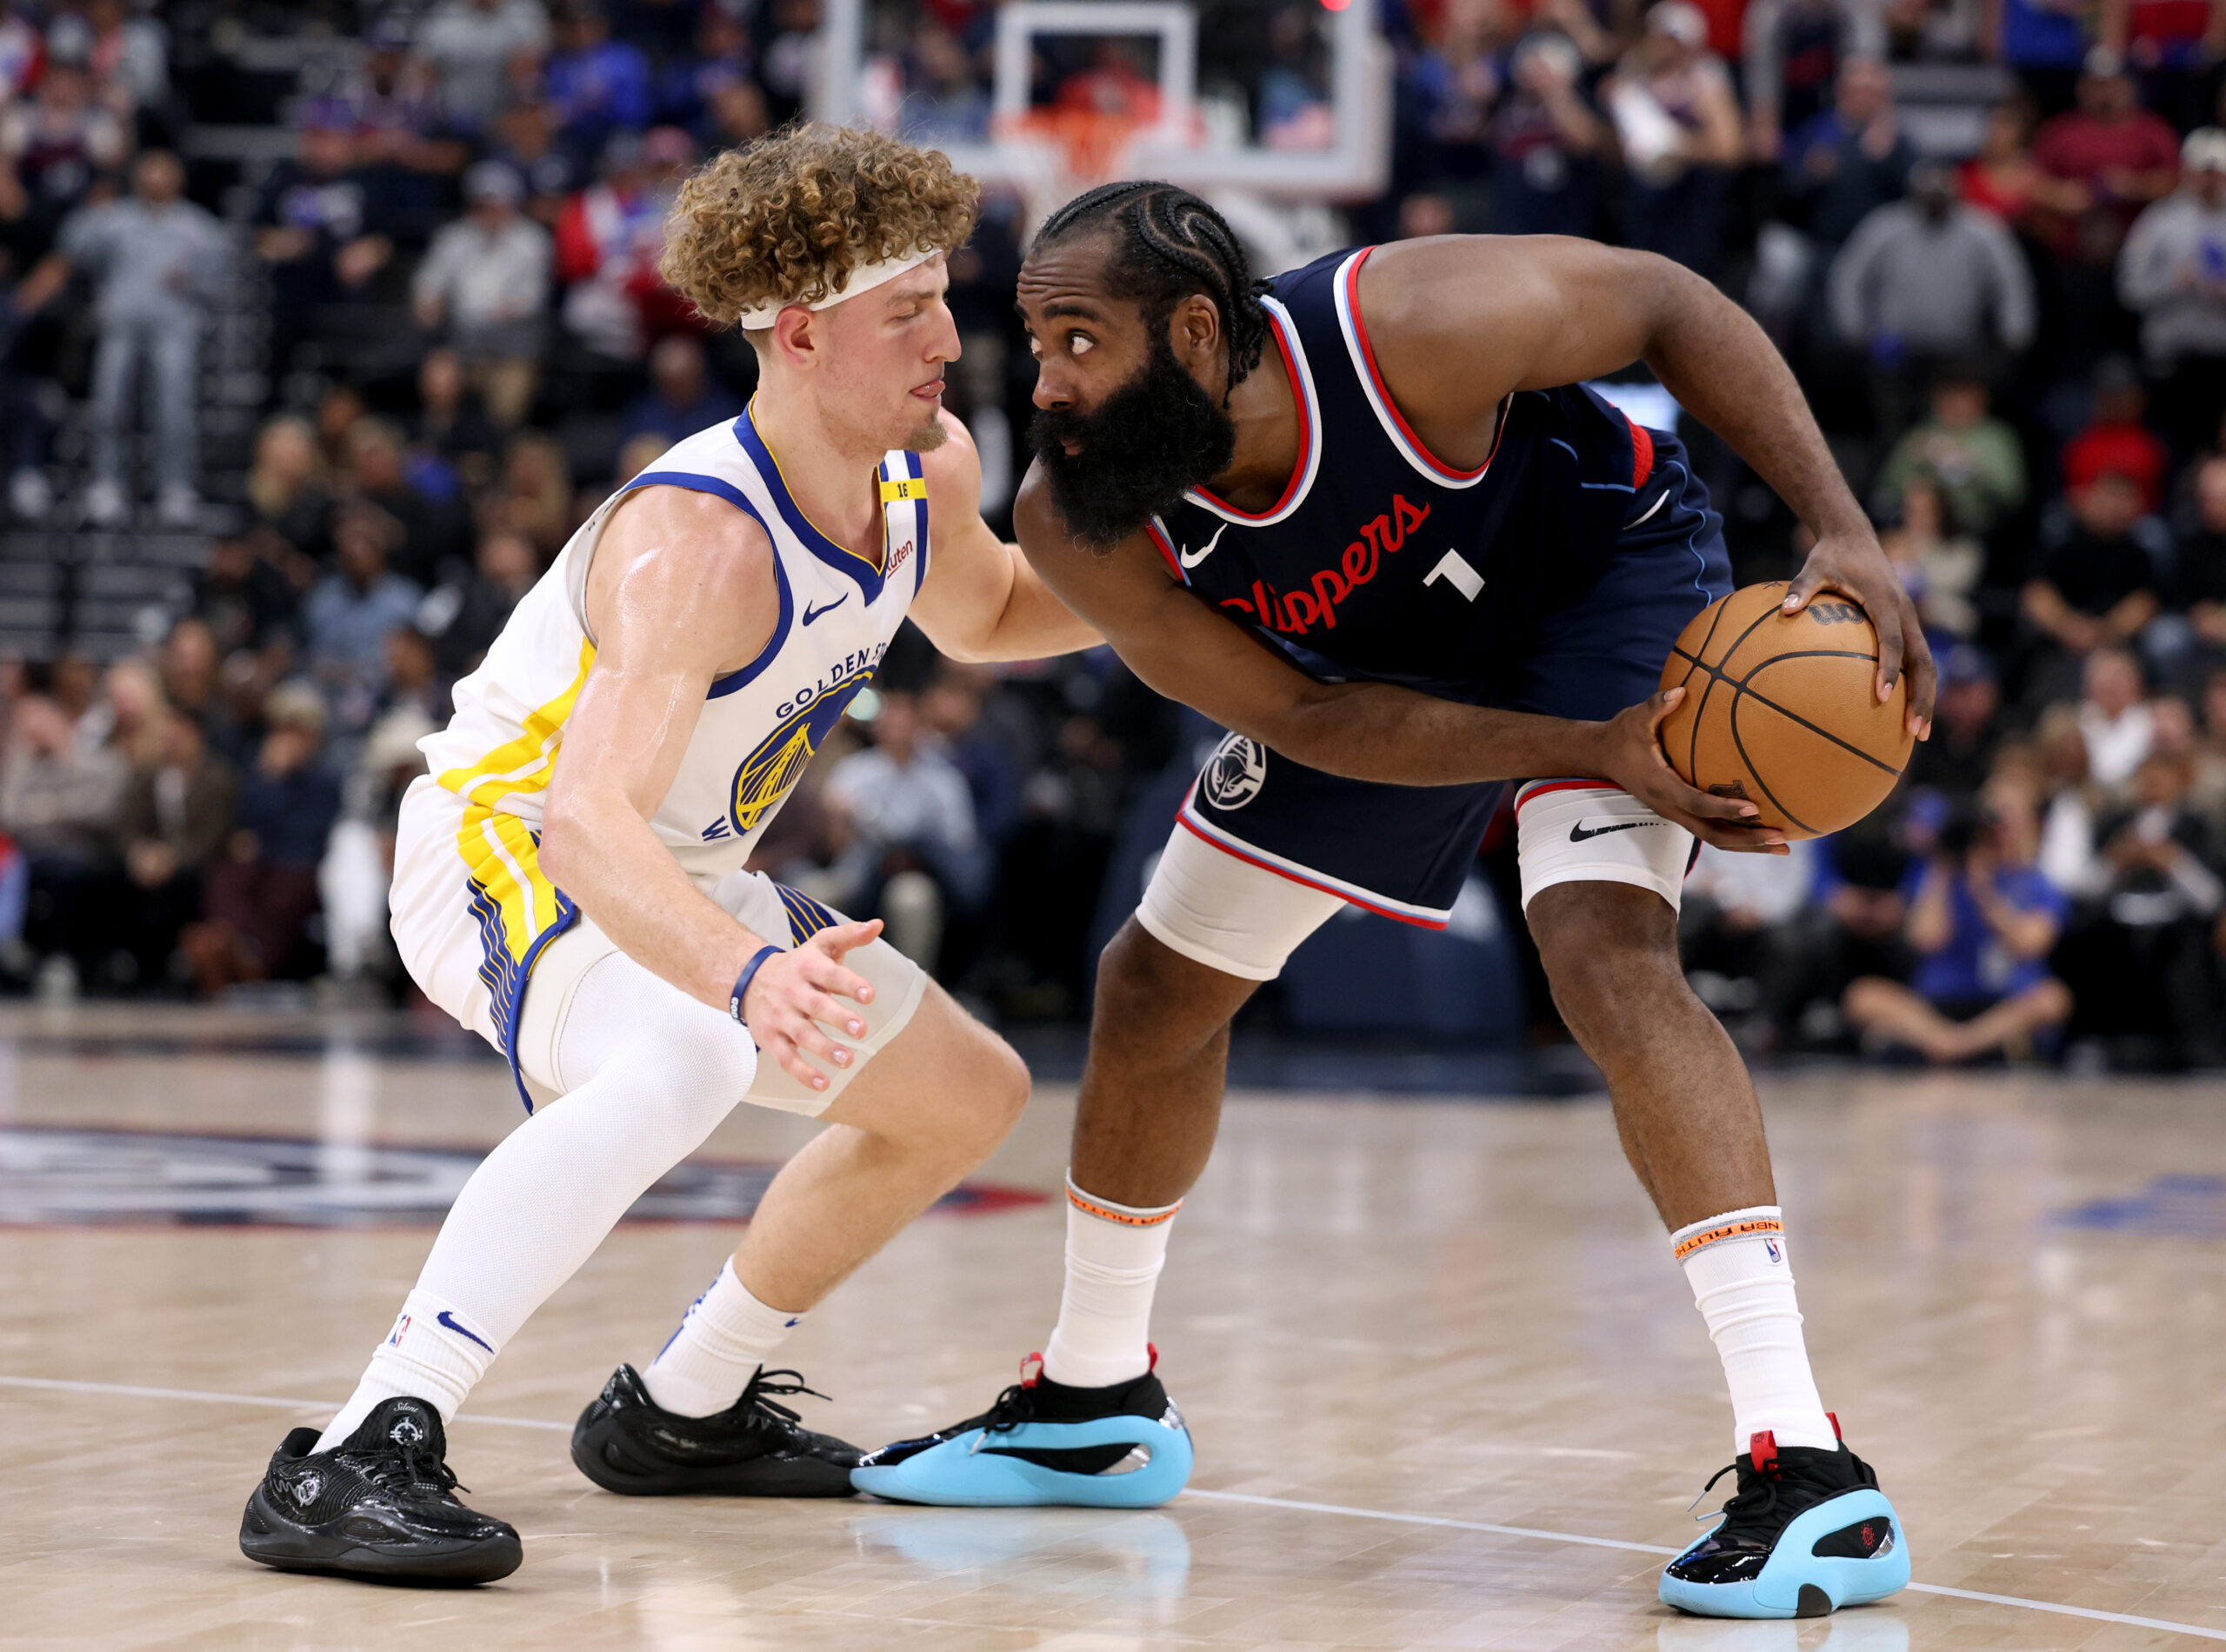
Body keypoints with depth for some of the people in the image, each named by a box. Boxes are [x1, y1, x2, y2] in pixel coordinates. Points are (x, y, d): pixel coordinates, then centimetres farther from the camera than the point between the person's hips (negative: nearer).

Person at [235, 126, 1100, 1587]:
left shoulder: (930, 467, -7)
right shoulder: (699, 538, -33)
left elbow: (985, 613, 18)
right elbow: (588, 814, -47)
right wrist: (751, 973, -64)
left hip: (672, 879, 9)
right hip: (505, 844, -9)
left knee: (970, 1096, 18)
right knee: (682, 1065, -41)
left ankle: (681, 1411, 32)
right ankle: (356, 1457, -42)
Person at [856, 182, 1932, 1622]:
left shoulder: (1404, 329, -39)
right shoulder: (1079, 528, -27)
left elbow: (1666, 304, -23)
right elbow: (1307, 717, -21)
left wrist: (1843, 528, -32)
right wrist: (1592, 751, -31)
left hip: (1604, 569, -5)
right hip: (1387, 663, 5)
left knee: (1605, 949, -30)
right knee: (1159, 985, 10)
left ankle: (1810, 1474, -33)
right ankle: (1096, 1404, 37)